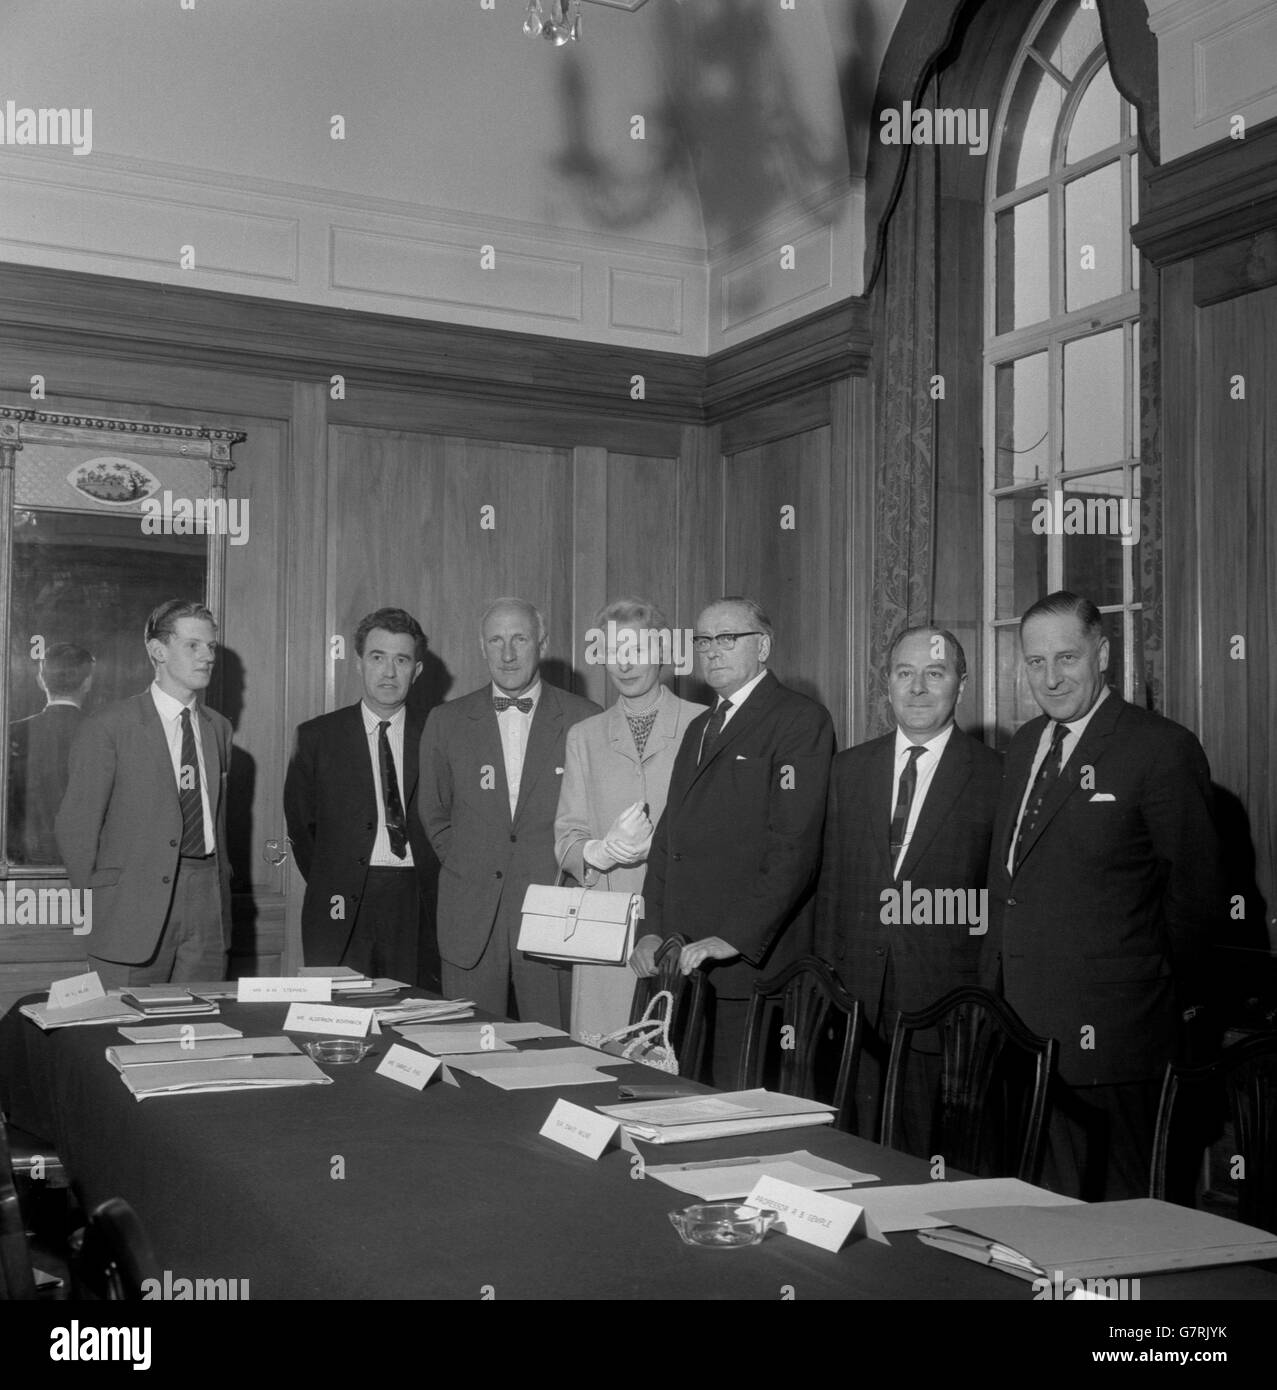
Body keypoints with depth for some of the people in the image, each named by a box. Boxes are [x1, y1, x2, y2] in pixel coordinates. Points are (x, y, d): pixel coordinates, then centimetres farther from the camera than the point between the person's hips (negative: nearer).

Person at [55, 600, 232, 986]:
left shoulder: (218, 728, 14)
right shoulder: (107, 728, -4)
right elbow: (75, 825, -4)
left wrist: (220, 884, 11)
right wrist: (96, 902, -3)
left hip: (206, 905, 5)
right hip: (133, 908, -4)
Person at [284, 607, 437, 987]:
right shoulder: (317, 736, 7)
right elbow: (299, 824, 12)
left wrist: (429, 884, 4)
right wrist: (328, 886, 8)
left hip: (415, 911, 0)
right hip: (341, 912, 0)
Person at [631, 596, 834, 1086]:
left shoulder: (800, 720, -5)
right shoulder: (699, 728, 22)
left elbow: (794, 847, -14)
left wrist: (735, 939, -19)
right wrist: (653, 930, 7)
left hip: (752, 966, -7)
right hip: (679, 963, 7)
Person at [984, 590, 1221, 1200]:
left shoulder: (1162, 748, -9)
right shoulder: (1026, 744, 14)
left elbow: (1194, 887, -6)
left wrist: (1164, 1004, -1)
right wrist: (997, 983, 13)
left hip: (1106, 1029, -7)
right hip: (1021, 1018, 7)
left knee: (1114, 1202, 2)